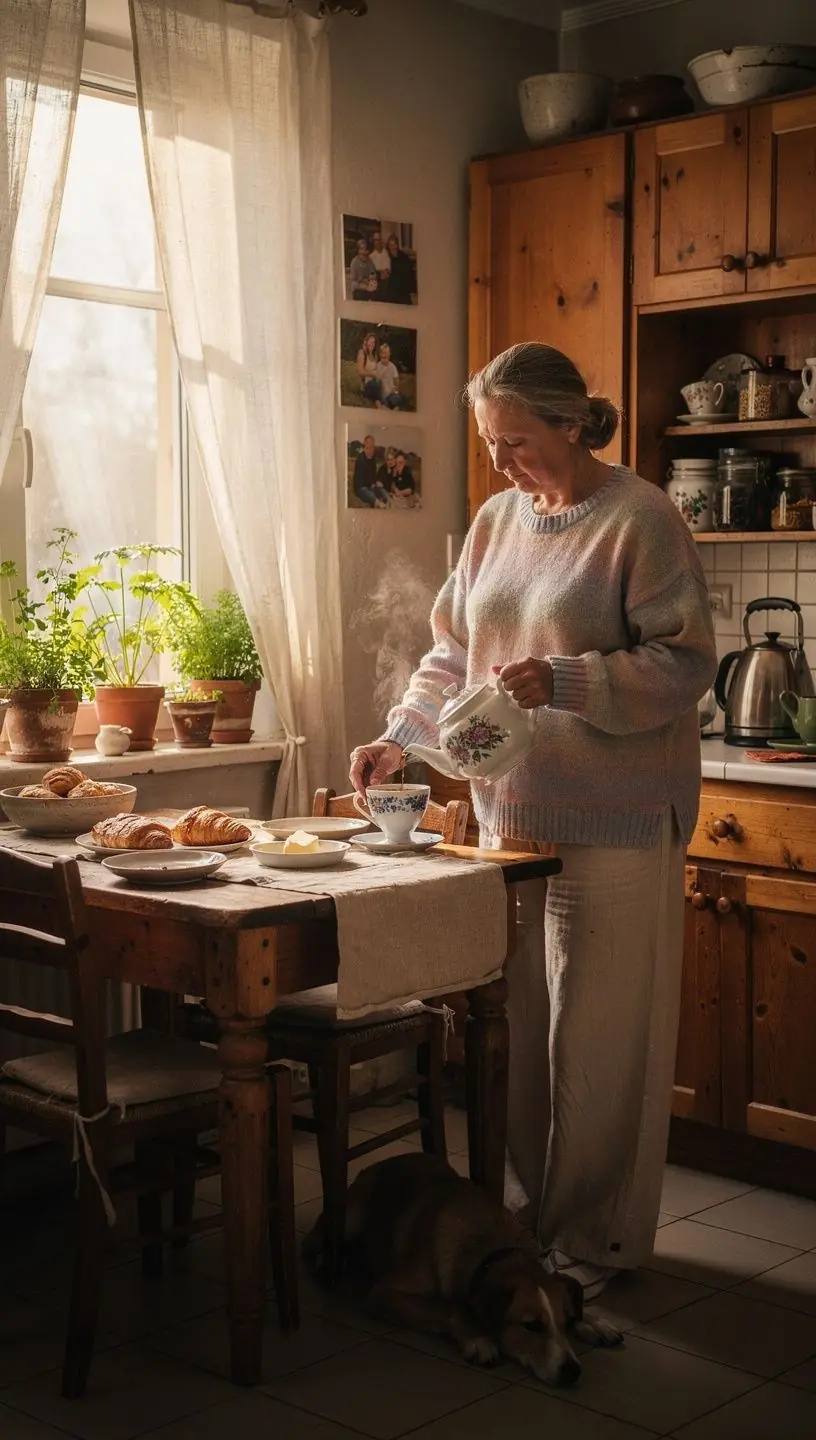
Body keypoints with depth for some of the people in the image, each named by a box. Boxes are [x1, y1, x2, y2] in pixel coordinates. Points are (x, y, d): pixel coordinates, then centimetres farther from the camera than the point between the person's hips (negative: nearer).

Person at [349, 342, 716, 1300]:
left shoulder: (640, 519, -8)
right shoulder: (497, 520, 13)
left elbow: (684, 663, -12)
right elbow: (452, 652, 19)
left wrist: (562, 681, -22)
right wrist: (400, 737, 6)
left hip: (611, 825, -6)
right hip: (510, 815, 6)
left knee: (598, 1034, 1)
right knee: (516, 1023, 11)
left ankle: (597, 1238, 15)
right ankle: (526, 1212, 27)